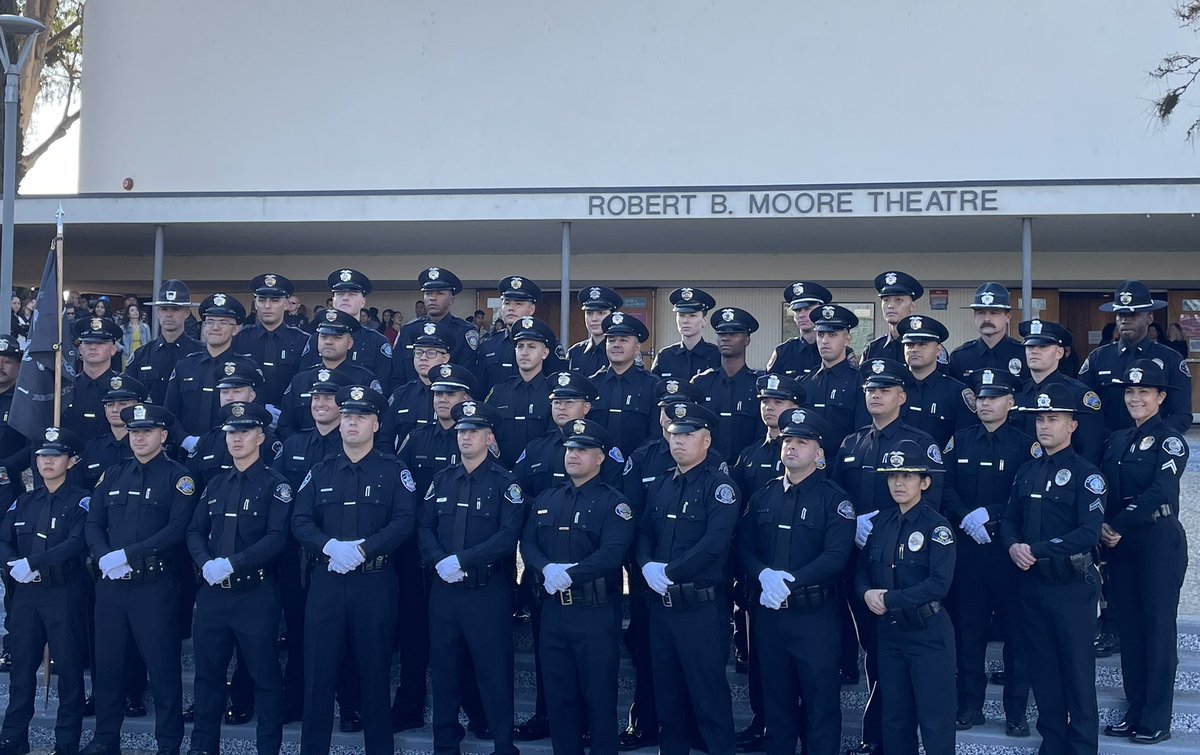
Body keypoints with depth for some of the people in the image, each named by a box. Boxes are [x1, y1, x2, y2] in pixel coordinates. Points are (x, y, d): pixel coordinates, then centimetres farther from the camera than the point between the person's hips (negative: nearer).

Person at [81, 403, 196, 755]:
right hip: (110, 582, 5)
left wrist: (128, 555, -18)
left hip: (155, 584, -5)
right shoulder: (113, 475, 14)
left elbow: (178, 528, -14)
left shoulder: (177, 476, -2)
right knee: (107, 661, 12)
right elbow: (93, 524, 10)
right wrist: (104, 558, -9)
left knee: (162, 665, -1)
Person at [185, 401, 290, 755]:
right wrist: (206, 563, -10)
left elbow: (277, 538, -14)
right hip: (212, 592, 6)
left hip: (256, 593, -5)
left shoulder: (275, 484, -4)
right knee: (208, 671, 13)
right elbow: (195, 531, 10)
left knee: (264, 674, 1)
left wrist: (231, 563, -21)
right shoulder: (216, 484, 14)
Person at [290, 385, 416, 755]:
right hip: (325, 581, 2)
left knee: (375, 670, 5)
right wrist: (330, 546, -16)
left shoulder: (394, 471, 3)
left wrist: (362, 549, -20)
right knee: (318, 669, 4)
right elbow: (300, 521, 3)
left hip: (375, 582, -2)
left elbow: (405, 520, -8)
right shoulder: (320, 472, 12)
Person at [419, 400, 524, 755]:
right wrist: (439, 561, -12)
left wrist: (462, 560, -20)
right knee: (444, 668, 12)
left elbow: (509, 535, -15)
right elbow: (425, 527, 7)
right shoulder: (442, 480, 11)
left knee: (494, 670, 0)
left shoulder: (505, 482, -4)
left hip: (488, 592, -5)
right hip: (444, 589, 5)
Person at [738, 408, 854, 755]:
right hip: (768, 612, 4)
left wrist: (789, 583, -21)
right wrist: (765, 576, -15)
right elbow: (744, 547, 6)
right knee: (775, 697, 13)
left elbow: (836, 556, -13)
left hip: (814, 614, -4)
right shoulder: (762, 496, 12)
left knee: (821, 698, 2)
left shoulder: (833, 498, -3)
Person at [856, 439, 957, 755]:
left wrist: (889, 599, -19)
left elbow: (938, 584, -21)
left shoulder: (937, 526, -11)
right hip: (889, 632, 6)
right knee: (895, 719, 14)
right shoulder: (881, 522, 7)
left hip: (928, 634, -6)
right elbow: (861, 569, 12)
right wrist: (867, 594, -10)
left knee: (935, 723, 0)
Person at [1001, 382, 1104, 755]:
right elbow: (1009, 520, 12)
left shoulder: (1086, 474, -9)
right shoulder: (1027, 471, 12)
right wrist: (1014, 546, -9)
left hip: (1072, 587, -6)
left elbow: (1089, 533, -18)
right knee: (1043, 669, 13)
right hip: (1031, 585, 6)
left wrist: (1036, 550, -20)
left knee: (1077, 673, 1)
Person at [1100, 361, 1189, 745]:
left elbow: (1160, 492, -19)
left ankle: (1157, 720, 6)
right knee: (1129, 626, 10)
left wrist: (1119, 526, -17)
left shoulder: (1169, 440, -8)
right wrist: (1102, 526, -7)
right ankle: (1135, 710, 19)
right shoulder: (1116, 440, 13)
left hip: (1159, 542, -6)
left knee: (1157, 626, -1)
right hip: (1120, 544, 6)